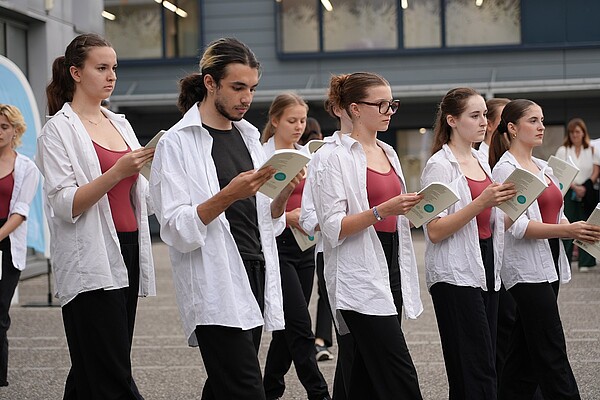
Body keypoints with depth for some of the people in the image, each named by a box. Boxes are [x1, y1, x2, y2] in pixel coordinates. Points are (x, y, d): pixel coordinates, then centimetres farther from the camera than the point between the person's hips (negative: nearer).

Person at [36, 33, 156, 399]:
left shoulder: (120, 124, 16)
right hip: (92, 263, -7)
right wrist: (118, 171, -24)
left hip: (128, 253, 7)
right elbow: (64, 205, -14)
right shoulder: (60, 129, -4)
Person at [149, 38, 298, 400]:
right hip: (216, 286, -7)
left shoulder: (249, 137, 15)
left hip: (256, 276, 7)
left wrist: (283, 195, -3)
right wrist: (228, 196, -25)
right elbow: (175, 230, -13)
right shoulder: (177, 143, -5)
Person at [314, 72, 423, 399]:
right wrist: (382, 211, -25)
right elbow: (333, 228, -15)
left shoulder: (389, 154, 16)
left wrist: (411, 209, 6)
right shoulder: (338, 158, -8)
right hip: (361, 278, -8)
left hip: (391, 268, 8)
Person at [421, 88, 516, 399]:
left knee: (477, 367, 8)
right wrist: (481, 203, -24)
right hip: (456, 273, -8)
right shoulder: (439, 166, -9)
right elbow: (435, 231, -17)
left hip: (486, 268, 8)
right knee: (478, 372, -9)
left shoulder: (482, 162, 15)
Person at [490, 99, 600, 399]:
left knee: (525, 352, 12)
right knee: (552, 353, -9)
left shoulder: (543, 168, 16)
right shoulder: (506, 169, -9)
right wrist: (567, 230, -24)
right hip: (527, 269, -8)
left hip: (549, 265, 8)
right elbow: (515, 226, -17)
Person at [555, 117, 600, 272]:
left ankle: (585, 262, 5)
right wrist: (575, 187, -14)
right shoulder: (563, 150, 6)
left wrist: (585, 187, -10)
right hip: (568, 193, -1)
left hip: (587, 194, 1)